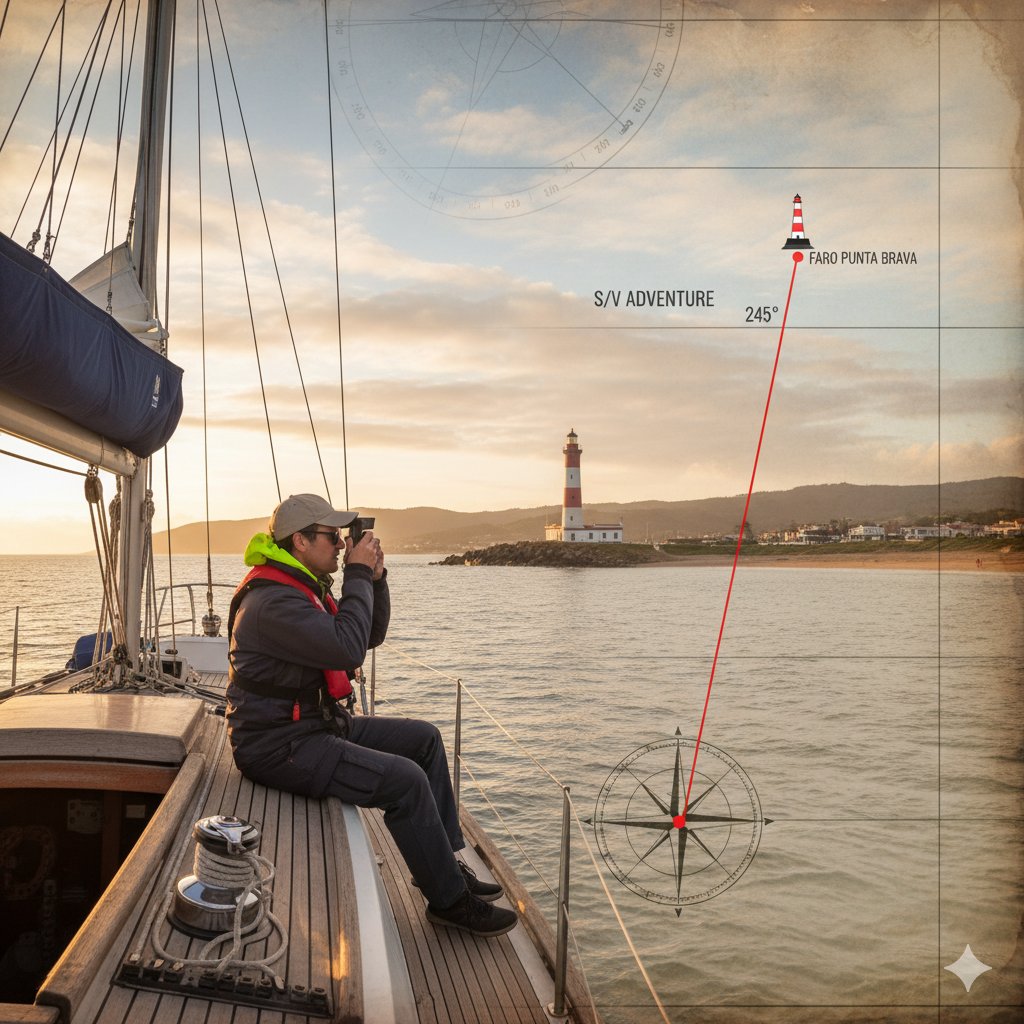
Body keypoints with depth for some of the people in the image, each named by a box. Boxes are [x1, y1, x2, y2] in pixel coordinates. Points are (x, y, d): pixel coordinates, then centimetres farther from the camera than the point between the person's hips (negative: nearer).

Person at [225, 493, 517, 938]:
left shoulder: (304, 587, 12)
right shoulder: (273, 601, -22)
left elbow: (370, 635, 15)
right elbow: (348, 649, -31)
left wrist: (374, 577, 0)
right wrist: (358, 575, -21)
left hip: (317, 723, 11)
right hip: (278, 747, -11)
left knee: (424, 739, 9)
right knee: (405, 780, -22)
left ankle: (444, 864, 16)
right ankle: (449, 900, -5)